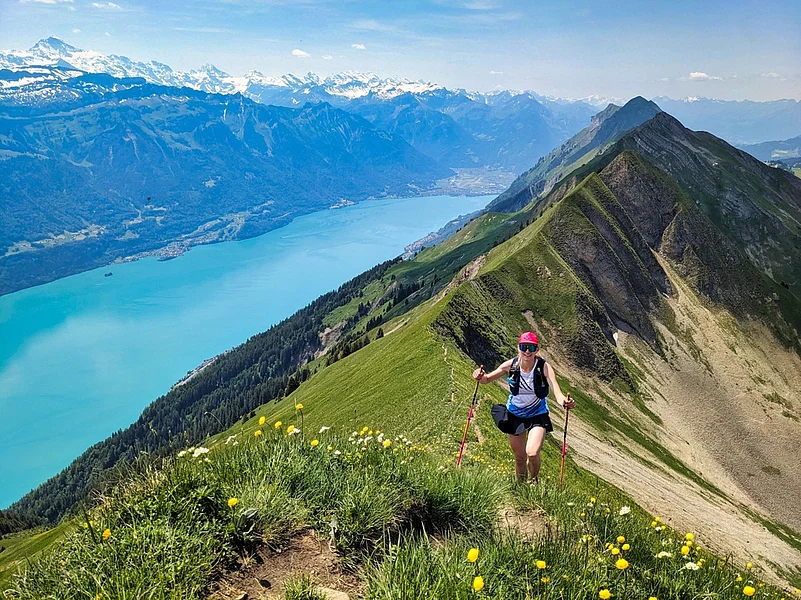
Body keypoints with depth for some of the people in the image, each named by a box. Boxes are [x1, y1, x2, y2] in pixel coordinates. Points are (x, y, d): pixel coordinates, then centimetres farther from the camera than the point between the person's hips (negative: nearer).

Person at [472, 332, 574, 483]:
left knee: (532, 453, -21)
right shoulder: (511, 365, -16)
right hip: (515, 415, 2)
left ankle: (534, 481, 12)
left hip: (538, 415, -2)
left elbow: (557, 392, -32)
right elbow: (487, 378, -6)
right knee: (520, 457, 13)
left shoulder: (544, 367, -22)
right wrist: (480, 377, -30)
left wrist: (565, 401, -54)